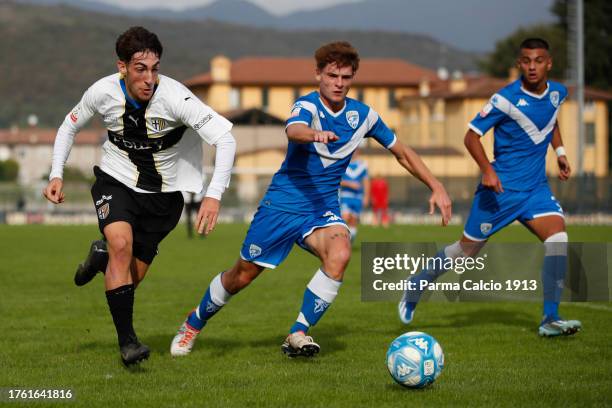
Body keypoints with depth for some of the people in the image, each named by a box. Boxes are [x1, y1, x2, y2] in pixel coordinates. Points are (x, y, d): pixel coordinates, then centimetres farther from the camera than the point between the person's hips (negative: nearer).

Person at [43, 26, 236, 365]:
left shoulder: (174, 96, -27)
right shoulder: (103, 92, -16)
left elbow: (224, 138, -29)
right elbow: (69, 126, 5)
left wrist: (214, 195, -40)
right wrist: (56, 175, -6)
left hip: (164, 193, 0)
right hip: (115, 182, 0)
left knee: (133, 275, 6)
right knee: (121, 244, -28)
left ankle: (104, 257, 44)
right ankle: (127, 340, -23)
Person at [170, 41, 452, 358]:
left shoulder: (362, 115, -2)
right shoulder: (308, 106, -17)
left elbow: (402, 153, 11)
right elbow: (293, 130, -43)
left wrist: (437, 187, 3)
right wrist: (315, 134, -66)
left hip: (323, 208, 3)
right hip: (283, 203, -3)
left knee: (339, 254, -29)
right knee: (244, 274, 7)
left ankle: (298, 334, -19)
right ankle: (194, 324, 34)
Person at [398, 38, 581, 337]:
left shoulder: (557, 93, 2)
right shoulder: (506, 99, -17)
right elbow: (472, 135, -14)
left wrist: (559, 151, 14)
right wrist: (487, 170, -27)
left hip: (535, 187, 5)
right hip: (501, 188, -5)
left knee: (557, 236, -18)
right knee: (467, 249, 4)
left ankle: (550, 320, -15)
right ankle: (417, 284, 31)